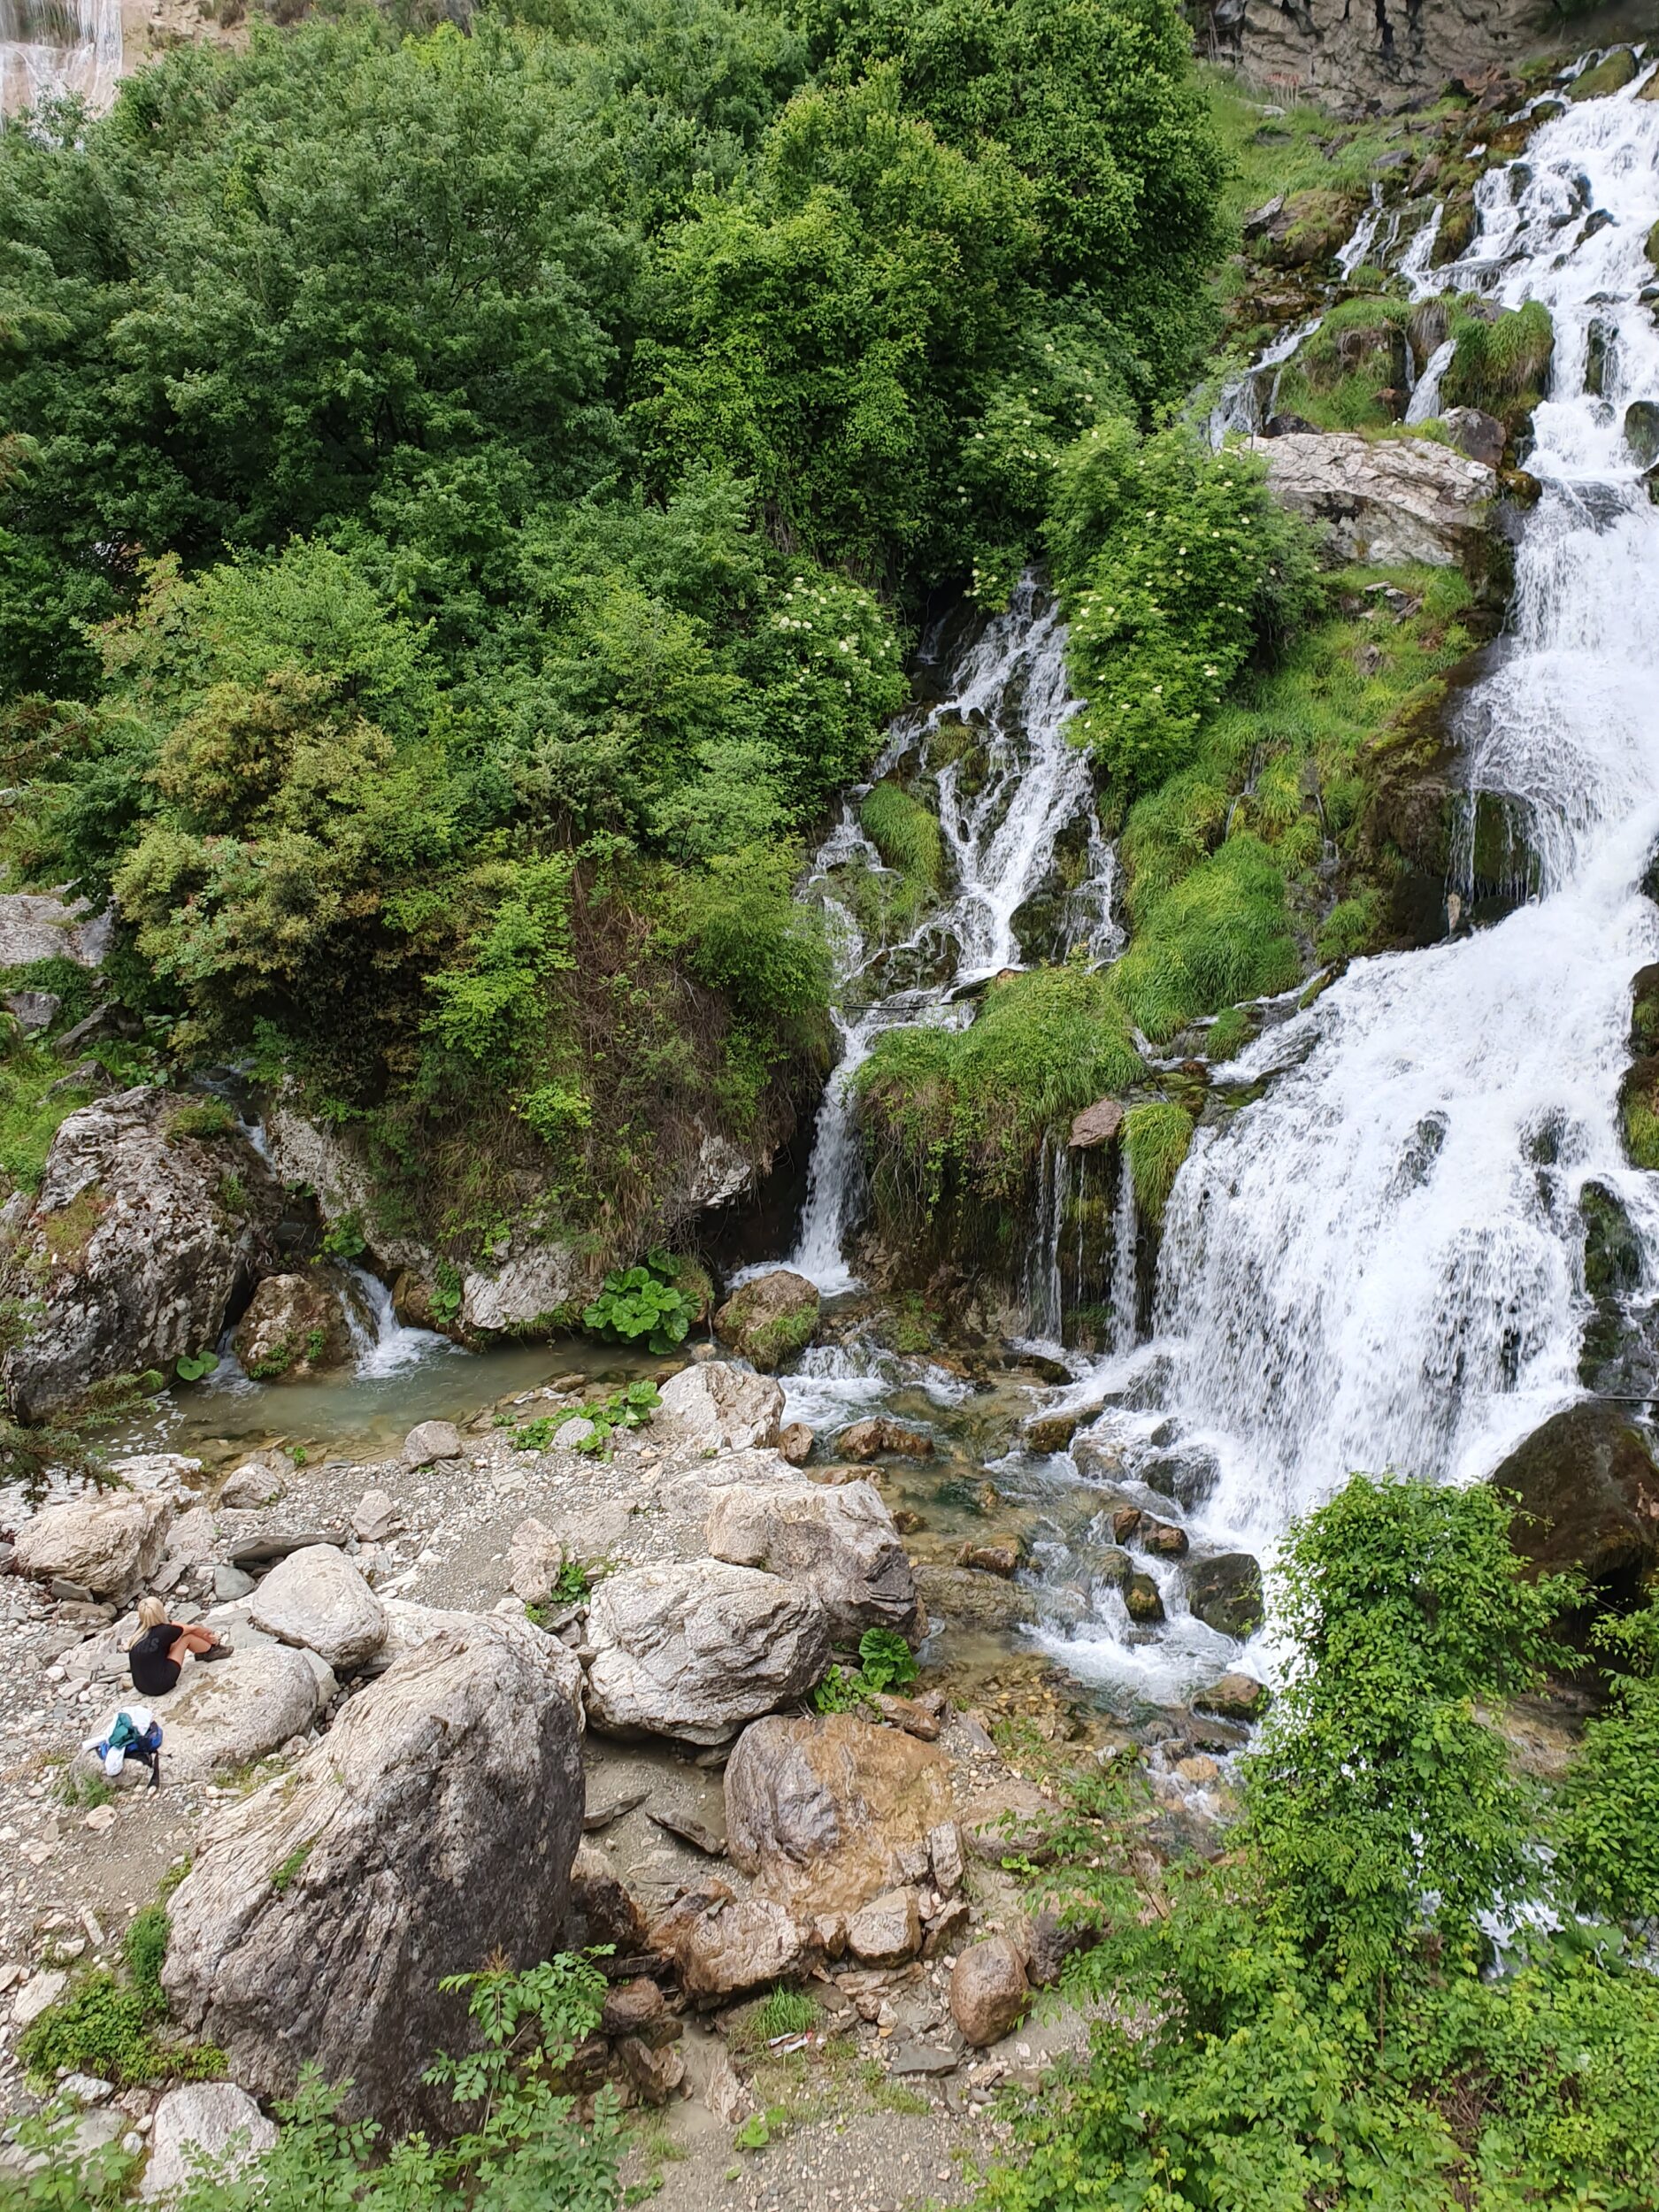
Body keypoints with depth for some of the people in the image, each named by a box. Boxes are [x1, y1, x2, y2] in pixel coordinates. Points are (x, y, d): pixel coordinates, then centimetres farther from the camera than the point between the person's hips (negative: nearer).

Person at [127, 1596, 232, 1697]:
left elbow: (176, 1624, 12)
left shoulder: (142, 1627, -1)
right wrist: (208, 1631, 25)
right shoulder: (163, 1631, -18)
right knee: (187, 1636, 1)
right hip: (160, 1685, -7)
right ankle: (212, 1650, 24)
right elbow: (192, 1629, 3)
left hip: (141, 1686, 7)